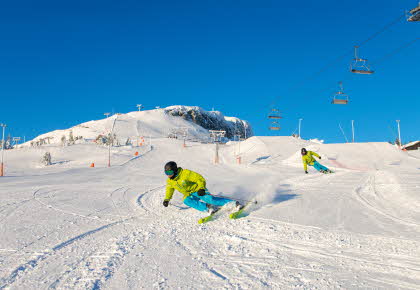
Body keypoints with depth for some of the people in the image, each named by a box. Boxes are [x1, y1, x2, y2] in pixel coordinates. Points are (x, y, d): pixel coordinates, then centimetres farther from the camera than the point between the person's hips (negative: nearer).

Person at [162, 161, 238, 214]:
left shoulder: (185, 173, -21)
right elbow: (169, 190, 18)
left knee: (209, 199, -29)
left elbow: (200, 179, -17)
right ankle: (207, 207, -35)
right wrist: (166, 199, 3)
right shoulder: (169, 182, -1)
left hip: (197, 190, -5)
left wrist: (201, 188, -30)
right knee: (186, 201, -30)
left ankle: (234, 203, -25)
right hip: (189, 195, 5)